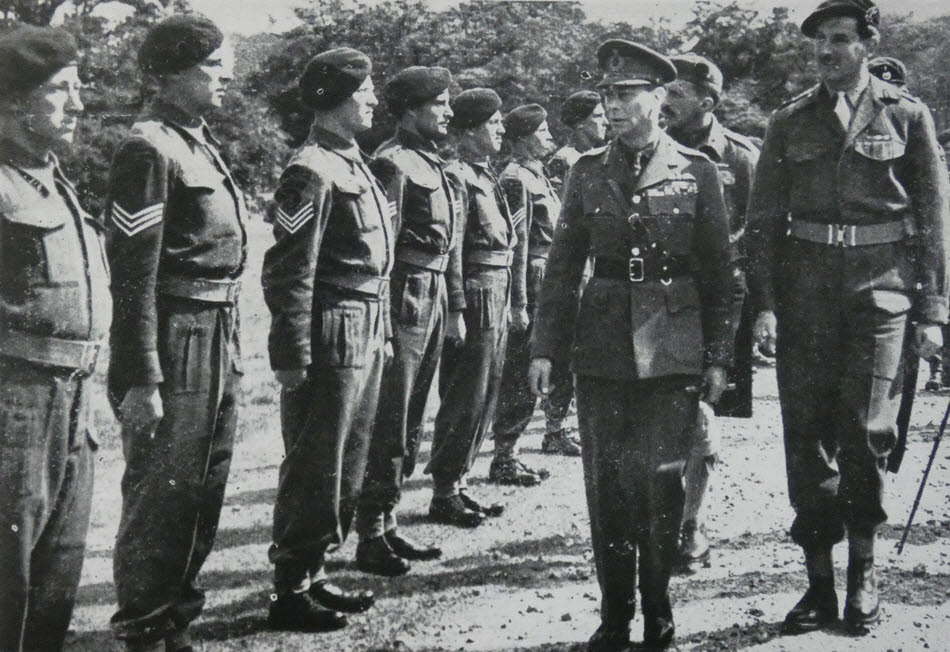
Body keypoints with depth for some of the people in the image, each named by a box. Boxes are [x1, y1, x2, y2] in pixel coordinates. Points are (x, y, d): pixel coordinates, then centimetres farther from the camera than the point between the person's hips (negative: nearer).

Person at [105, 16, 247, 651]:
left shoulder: (201, 142, 13)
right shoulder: (149, 148, -13)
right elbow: (134, 274, -17)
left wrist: (232, 350, 15)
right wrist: (142, 379, -19)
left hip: (220, 341, 9)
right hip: (176, 342, -9)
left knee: (204, 488, 16)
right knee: (161, 494, 1)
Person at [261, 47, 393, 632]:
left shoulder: (356, 166, 16)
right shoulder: (313, 172, -13)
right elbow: (289, 273, -18)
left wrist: (383, 333, 18)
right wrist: (293, 357, -20)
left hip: (368, 338, 9)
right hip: (332, 340, -9)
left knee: (348, 467, 15)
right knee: (314, 469, -1)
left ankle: (314, 573, 26)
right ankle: (291, 590, 10)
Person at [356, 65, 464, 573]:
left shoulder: (435, 165, 18)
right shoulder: (393, 164, -12)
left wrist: (455, 308, 19)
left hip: (434, 300, 10)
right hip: (405, 299, -9)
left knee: (410, 424, 14)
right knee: (389, 426, -4)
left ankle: (387, 522, 24)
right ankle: (371, 536, 3)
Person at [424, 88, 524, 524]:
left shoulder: (486, 177, 17)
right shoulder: (457, 178, -12)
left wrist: (515, 304, 20)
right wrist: (456, 310, -20)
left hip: (495, 299, 9)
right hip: (476, 296, -9)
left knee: (484, 397, 13)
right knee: (465, 400, -4)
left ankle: (456, 480, 22)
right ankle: (445, 489, 5)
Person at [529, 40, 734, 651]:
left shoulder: (697, 171, 1)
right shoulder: (588, 171, 6)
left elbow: (719, 271, 2)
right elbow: (563, 266, 7)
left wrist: (718, 358, -1)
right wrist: (545, 348, 2)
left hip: (672, 351, -2)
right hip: (602, 348, 2)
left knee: (662, 481, 0)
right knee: (606, 484, 5)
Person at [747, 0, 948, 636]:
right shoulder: (790, 122, 10)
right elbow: (763, 219, 9)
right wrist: (763, 303, -1)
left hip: (880, 289, -2)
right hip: (806, 291, 2)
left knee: (866, 428, -6)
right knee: (807, 434, 1)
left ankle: (864, 572, 13)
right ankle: (820, 582, 10)